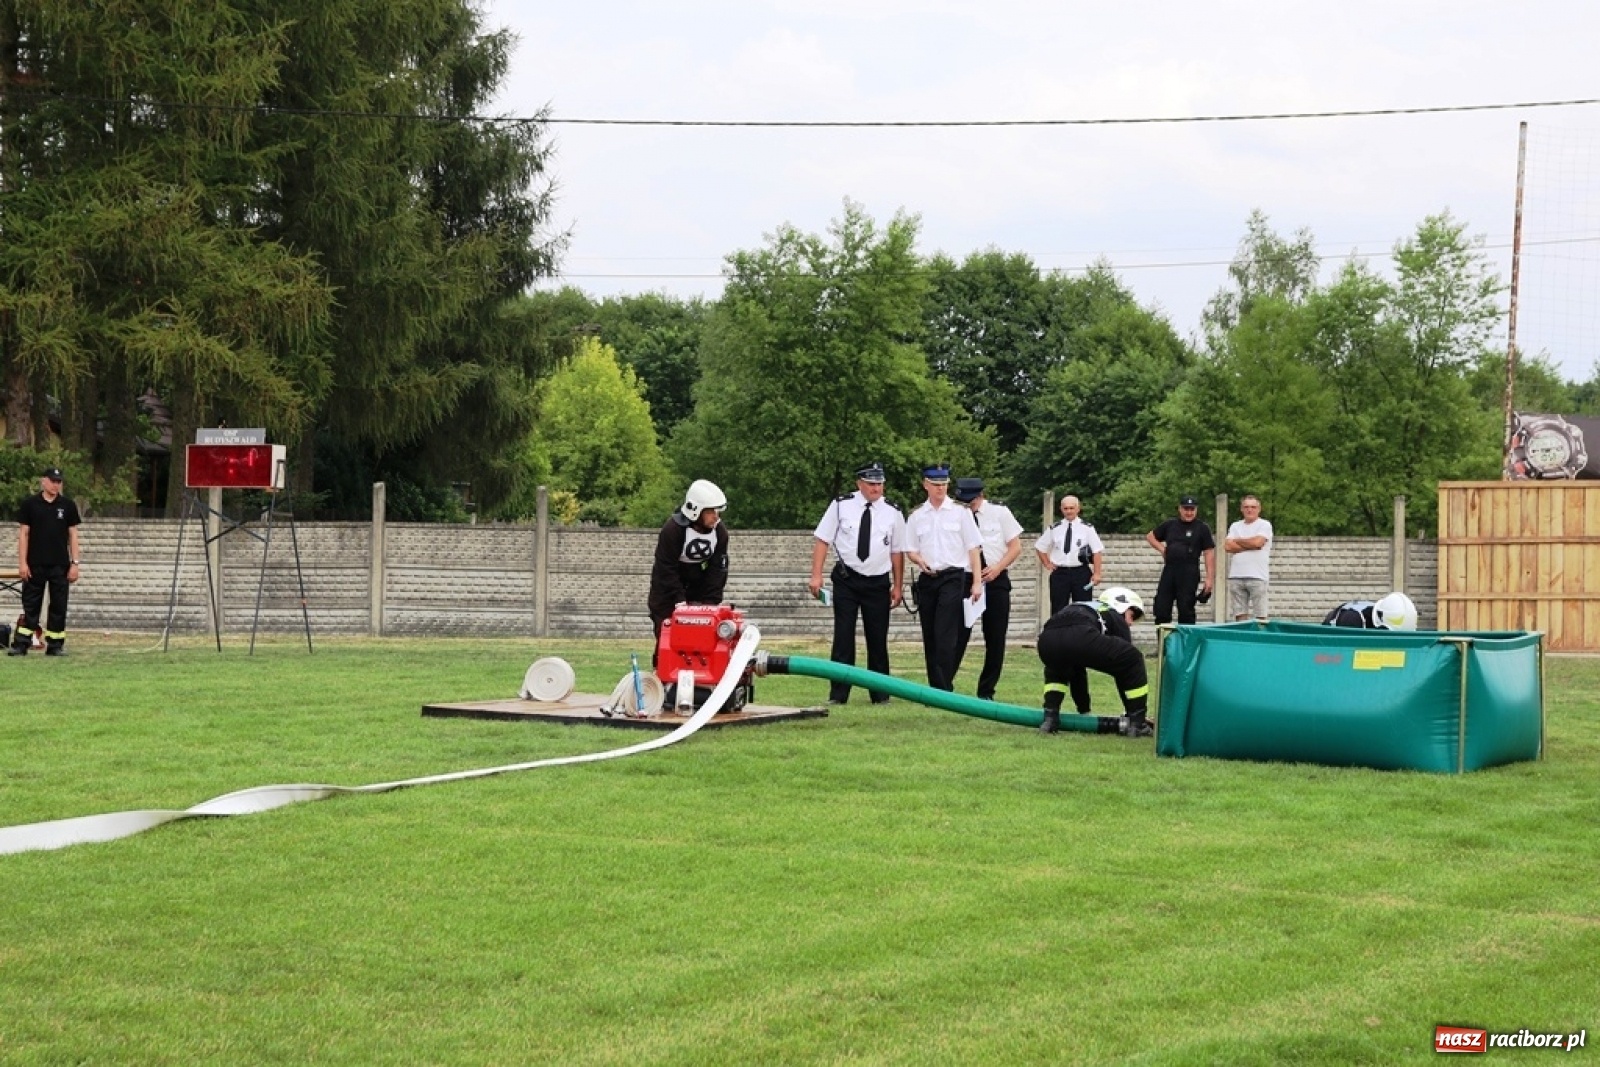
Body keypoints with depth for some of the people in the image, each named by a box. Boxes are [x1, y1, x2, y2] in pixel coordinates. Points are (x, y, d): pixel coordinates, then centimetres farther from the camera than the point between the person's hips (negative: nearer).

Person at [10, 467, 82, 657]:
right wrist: (22, 563, -5)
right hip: (35, 564, -1)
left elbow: (72, 535, 6)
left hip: (60, 565, 1)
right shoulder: (30, 504, 2)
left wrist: (74, 563, 0)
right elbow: (23, 534, 2)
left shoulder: (68, 505, 5)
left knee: (59, 606, 3)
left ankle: (55, 645, 9)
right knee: (30, 605, 0)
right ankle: (20, 644, 0)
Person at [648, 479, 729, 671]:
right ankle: (662, 676, 0)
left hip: (699, 587, 5)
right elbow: (666, 570, -23)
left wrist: (711, 602, -15)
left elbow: (718, 569, -7)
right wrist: (680, 601, -25)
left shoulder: (720, 533, -9)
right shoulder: (672, 530, -25)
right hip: (668, 588, -5)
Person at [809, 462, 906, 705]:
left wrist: (897, 586, 4)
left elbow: (897, 551, 6)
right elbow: (823, 540, -1)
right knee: (843, 636, -2)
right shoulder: (841, 506, -3)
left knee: (878, 639, 7)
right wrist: (816, 575, -8)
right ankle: (838, 694, 2)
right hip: (846, 581, -1)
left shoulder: (893, 513, 2)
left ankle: (880, 694, 18)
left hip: (878, 583, 1)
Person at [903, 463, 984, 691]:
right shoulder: (917, 516, 11)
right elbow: (910, 550, 16)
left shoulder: (960, 512, 4)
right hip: (927, 579, 4)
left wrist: (977, 582, -5)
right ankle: (936, 689, 15)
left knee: (946, 635, -14)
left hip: (954, 578, -4)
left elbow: (974, 548, 2)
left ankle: (944, 689, -15)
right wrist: (920, 560, -8)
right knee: (930, 637, 7)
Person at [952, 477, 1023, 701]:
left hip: (995, 579, 1)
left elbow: (1016, 546, 2)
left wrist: (997, 568, -11)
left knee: (995, 640, 4)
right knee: (958, 635, -7)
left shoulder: (1000, 513, 0)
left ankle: (986, 691, 12)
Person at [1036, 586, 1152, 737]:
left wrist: (1084, 711, 58)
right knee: (1133, 659, 17)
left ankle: (1050, 718, 24)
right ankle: (1137, 723, 15)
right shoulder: (1116, 618, 31)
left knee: (1056, 669, 42)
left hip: (1047, 640, 6)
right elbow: (1126, 662, 29)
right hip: (1080, 638, -6)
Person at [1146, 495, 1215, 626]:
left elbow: (1209, 553, -3)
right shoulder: (1170, 525, 14)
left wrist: (1209, 578, -10)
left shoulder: (1202, 528, 1)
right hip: (1169, 570, 5)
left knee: (1186, 610, -2)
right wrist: (1162, 548, 8)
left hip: (1189, 574, -4)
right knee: (1161, 609, 4)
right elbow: (1150, 536, 26)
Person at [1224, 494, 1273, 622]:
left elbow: (1257, 542, -14)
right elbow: (1228, 546, 2)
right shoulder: (1235, 526, 16)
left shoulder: (1264, 525, 3)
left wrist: (1237, 541, 1)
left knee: (1260, 615, -6)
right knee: (1240, 614, 4)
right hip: (1236, 577, 4)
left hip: (1257, 576, -4)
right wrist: (1249, 545, -6)